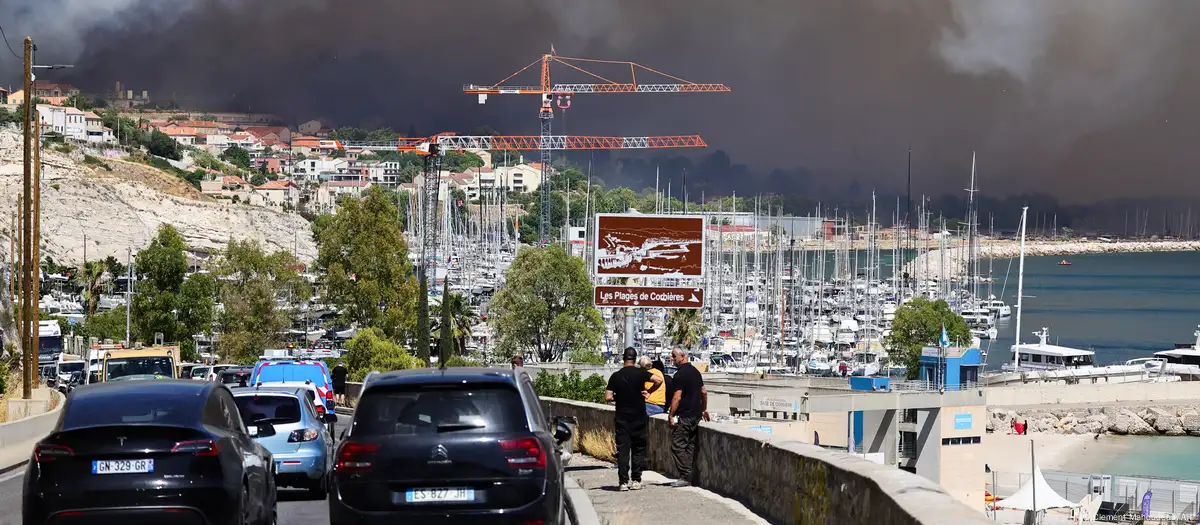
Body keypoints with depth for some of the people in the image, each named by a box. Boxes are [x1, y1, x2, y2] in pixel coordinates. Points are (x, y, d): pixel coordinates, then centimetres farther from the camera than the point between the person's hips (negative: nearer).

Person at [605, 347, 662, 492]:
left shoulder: (615, 376, -2)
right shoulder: (640, 373, -6)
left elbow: (608, 397, -7)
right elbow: (659, 380, -19)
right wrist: (649, 392, -4)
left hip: (622, 418, 0)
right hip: (639, 417, 0)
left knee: (623, 450, 2)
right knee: (638, 449, 9)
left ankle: (623, 482, -3)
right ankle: (636, 481, 8)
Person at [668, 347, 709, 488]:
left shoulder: (680, 374, -14)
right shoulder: (695, 371, 13)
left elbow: (677, 397, -19)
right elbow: (704, 392, 20)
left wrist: (671, 415, -15)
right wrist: (704, 409, 29)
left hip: (683, 416, -9)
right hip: (696, 415, 9)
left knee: (678, 446, -5)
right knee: (690, 447, 12)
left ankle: (684, 477, -9)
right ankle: (690, 476, 13)